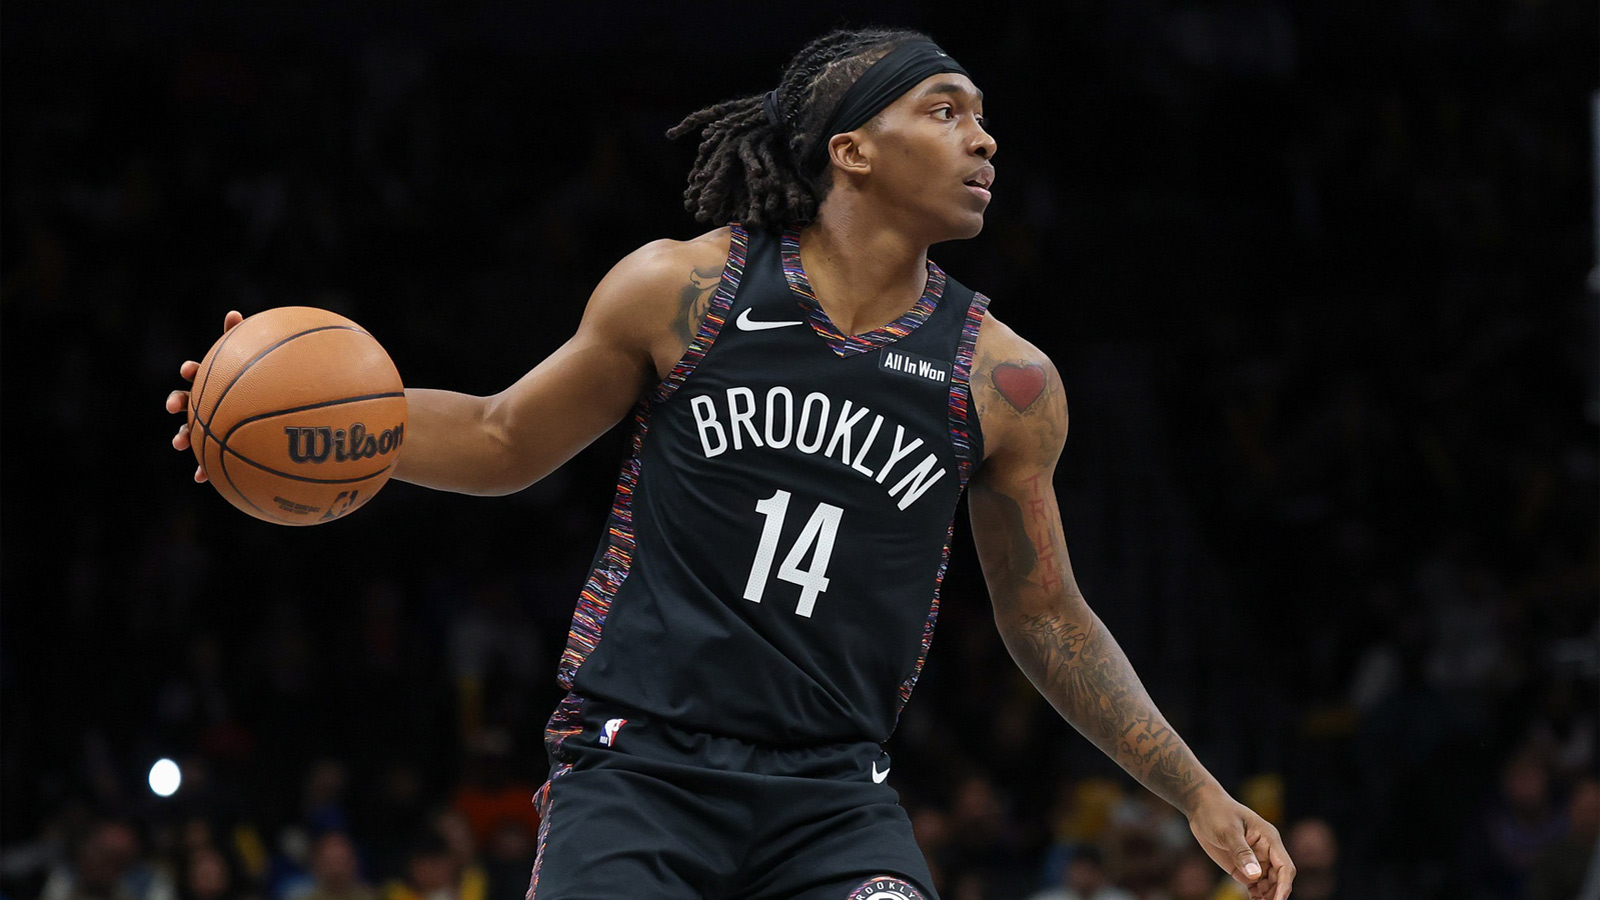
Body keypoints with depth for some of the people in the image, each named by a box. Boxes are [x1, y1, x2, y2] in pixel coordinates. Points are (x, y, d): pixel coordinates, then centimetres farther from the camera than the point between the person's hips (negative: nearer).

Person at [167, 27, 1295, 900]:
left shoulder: (1003, 383, 2)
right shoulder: (683, 289, -3)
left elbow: (1046, 618, 14)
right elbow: (507, 441, 11)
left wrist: (1198, 795, 11)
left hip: (831, 794, 2)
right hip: (639, 764, -1)